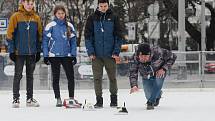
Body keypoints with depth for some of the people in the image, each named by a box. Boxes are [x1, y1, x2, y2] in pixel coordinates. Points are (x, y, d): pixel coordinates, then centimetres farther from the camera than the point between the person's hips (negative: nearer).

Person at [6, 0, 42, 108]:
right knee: (18, 75, -2)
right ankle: (16, 98, 2)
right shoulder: (16, 17, -4)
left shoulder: (36, 18, 7)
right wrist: (11, 50, -8)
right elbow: (10, 34, -4)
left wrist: (38, 51, 9)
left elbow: (39, 35, 13)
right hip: (19, 52, -4)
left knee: (30, 75, 10)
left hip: (32, 52, 4)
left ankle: (30, 98, 16)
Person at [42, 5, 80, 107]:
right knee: (56, 78, 4)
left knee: (71, 77, -1)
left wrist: (74, 55, 4)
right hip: (54, 56, -2)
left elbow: (73, 41, 10)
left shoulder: (69, 26, 7)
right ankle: (58, 99, 11)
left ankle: (71, 97, 9)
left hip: (67, 56, 2)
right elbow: (45, 41, -1)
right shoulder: (50, 26, -3)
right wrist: (46, 55, -6)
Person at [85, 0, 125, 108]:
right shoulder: (92, 18, 3)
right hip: (96, 55, 0)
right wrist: (90, 52, -5)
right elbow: (87, 36, 3)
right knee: (97, 78, 0)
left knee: (112, 78, 6)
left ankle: (114, 99, 17)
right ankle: (99, 100, 6)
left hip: (110, 55, 0)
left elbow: (119, 36, 3)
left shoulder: (113, 18, 2)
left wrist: (116, 51, -5)